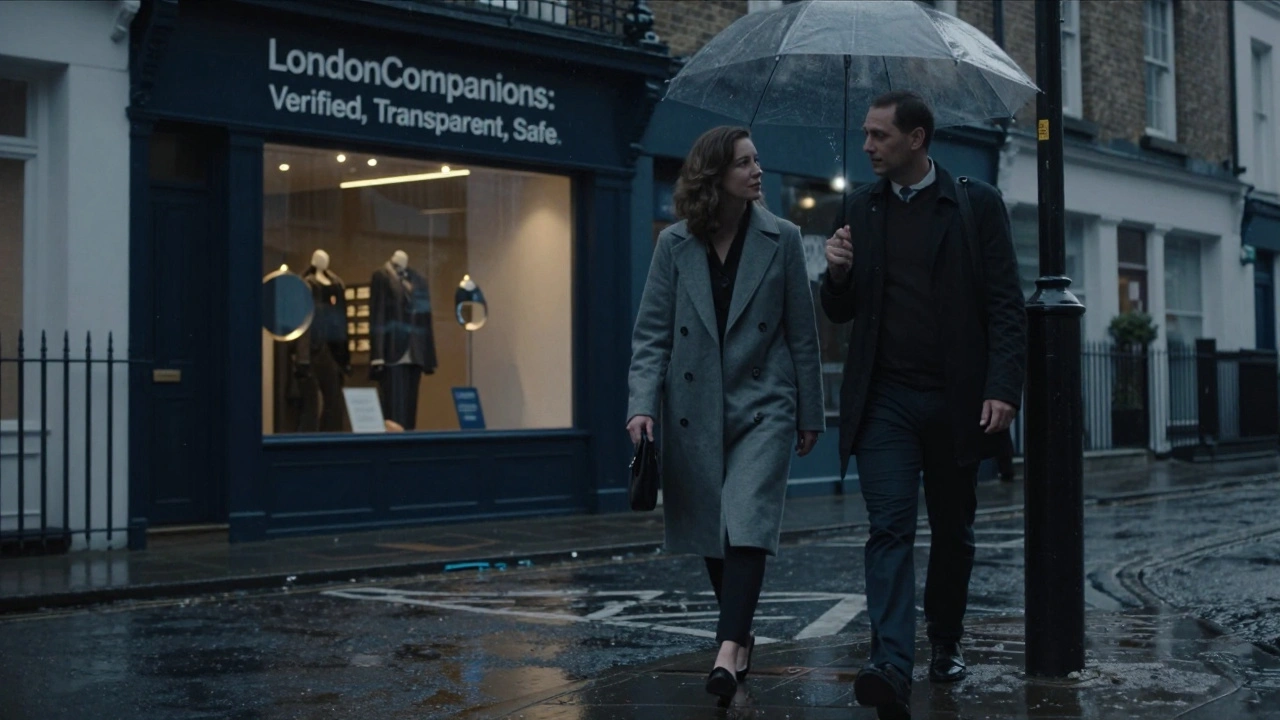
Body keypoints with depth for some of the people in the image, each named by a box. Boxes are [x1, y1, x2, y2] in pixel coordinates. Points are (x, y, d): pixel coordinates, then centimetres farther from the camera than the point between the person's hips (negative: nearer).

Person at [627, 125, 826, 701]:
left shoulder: (781, 239, 0)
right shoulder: (675, 244, 1)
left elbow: (802, 332, 4)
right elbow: (652, 331, 0)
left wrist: (810, 414, 6)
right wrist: (642, 404, -12)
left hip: (762, 406, -2)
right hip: (694, 411, 2)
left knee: (747, 525, -16)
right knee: (710, 533, 9)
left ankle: (728, 650, -20)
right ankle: (740, 635, 26)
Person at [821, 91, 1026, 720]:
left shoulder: (977, 204, 0)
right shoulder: (861, 208, 9)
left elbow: (1006, 306, -3)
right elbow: (840, 313, 13)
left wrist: (1003, 387, -14)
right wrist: (837, 273, -9)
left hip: (954, 401, -1)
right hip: (884, 400, 1)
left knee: (953, 531, 13)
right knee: (890, 528, -11)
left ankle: (945, 644, 32)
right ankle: (892, 668, -19)